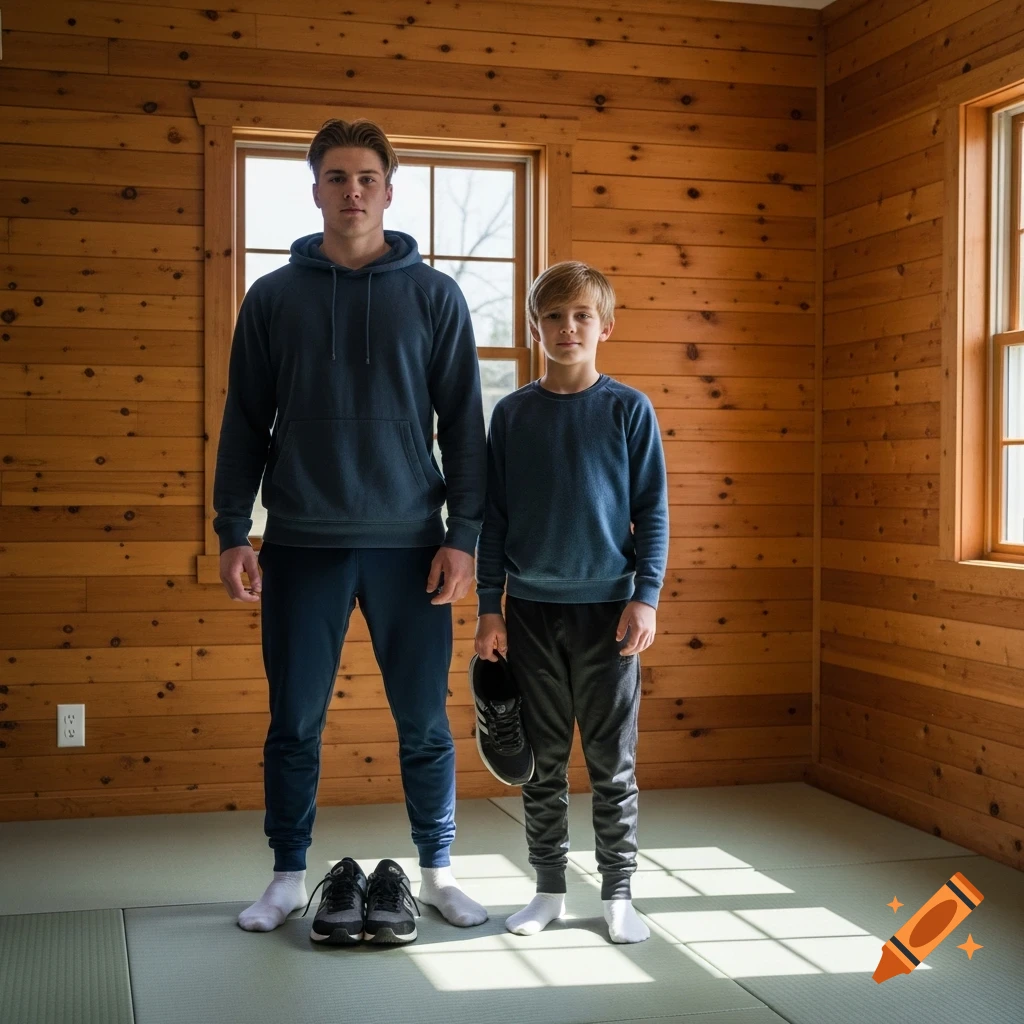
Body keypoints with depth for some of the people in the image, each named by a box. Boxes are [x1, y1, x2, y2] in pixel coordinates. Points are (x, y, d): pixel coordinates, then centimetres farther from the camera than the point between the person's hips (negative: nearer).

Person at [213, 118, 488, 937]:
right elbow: (245, 422, 6)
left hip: (409, 544, 0)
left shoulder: (433, 295, 3)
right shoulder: (274, 296, 5)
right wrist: (233, 531, 0)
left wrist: (463, 533, -5)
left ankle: (437, 872, 23)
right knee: (295, 722, 8)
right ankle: (290, 877, 24)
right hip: (301, 545, 1)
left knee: (425, 721, 6)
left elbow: (463, 422, 2)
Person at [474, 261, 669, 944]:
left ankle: (619, 894, 17)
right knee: (542, 762, 9)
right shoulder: (513, 414, 5)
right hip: (531, 611, 2)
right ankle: (550, 890, 21)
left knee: (613, 763, 5)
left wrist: (647, 595, -8)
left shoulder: (629, 409, 0)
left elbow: (653, 511, 1)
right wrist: (489, 606, 2)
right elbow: (494, 516, 7)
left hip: (608, 609, -2)